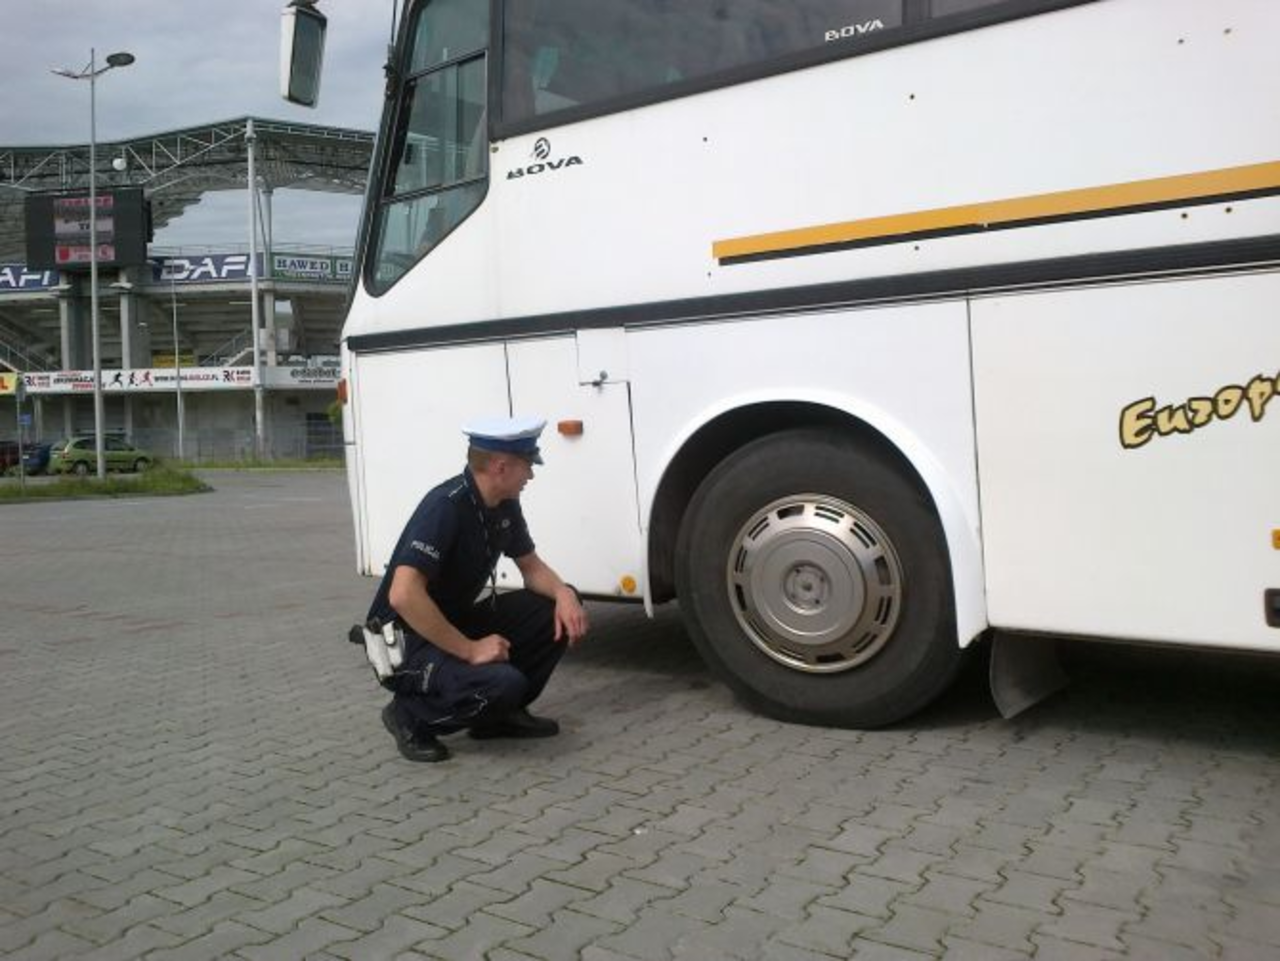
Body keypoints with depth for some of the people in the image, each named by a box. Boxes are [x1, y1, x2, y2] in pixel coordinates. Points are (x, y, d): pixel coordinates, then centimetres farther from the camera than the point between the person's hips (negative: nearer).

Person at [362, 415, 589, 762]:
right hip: (407, 641, -9)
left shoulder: (505, 504, 0)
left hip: (457, 623, 9)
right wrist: (469, 650, -29)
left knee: (562, 610, -2)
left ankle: (501, 712, 9)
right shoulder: (445, 506, -27)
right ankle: (410, 715, -5)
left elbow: (532, 567, 11)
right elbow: (403, 595, -35)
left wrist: (563, 594, -12)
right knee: (504, 682, -33)